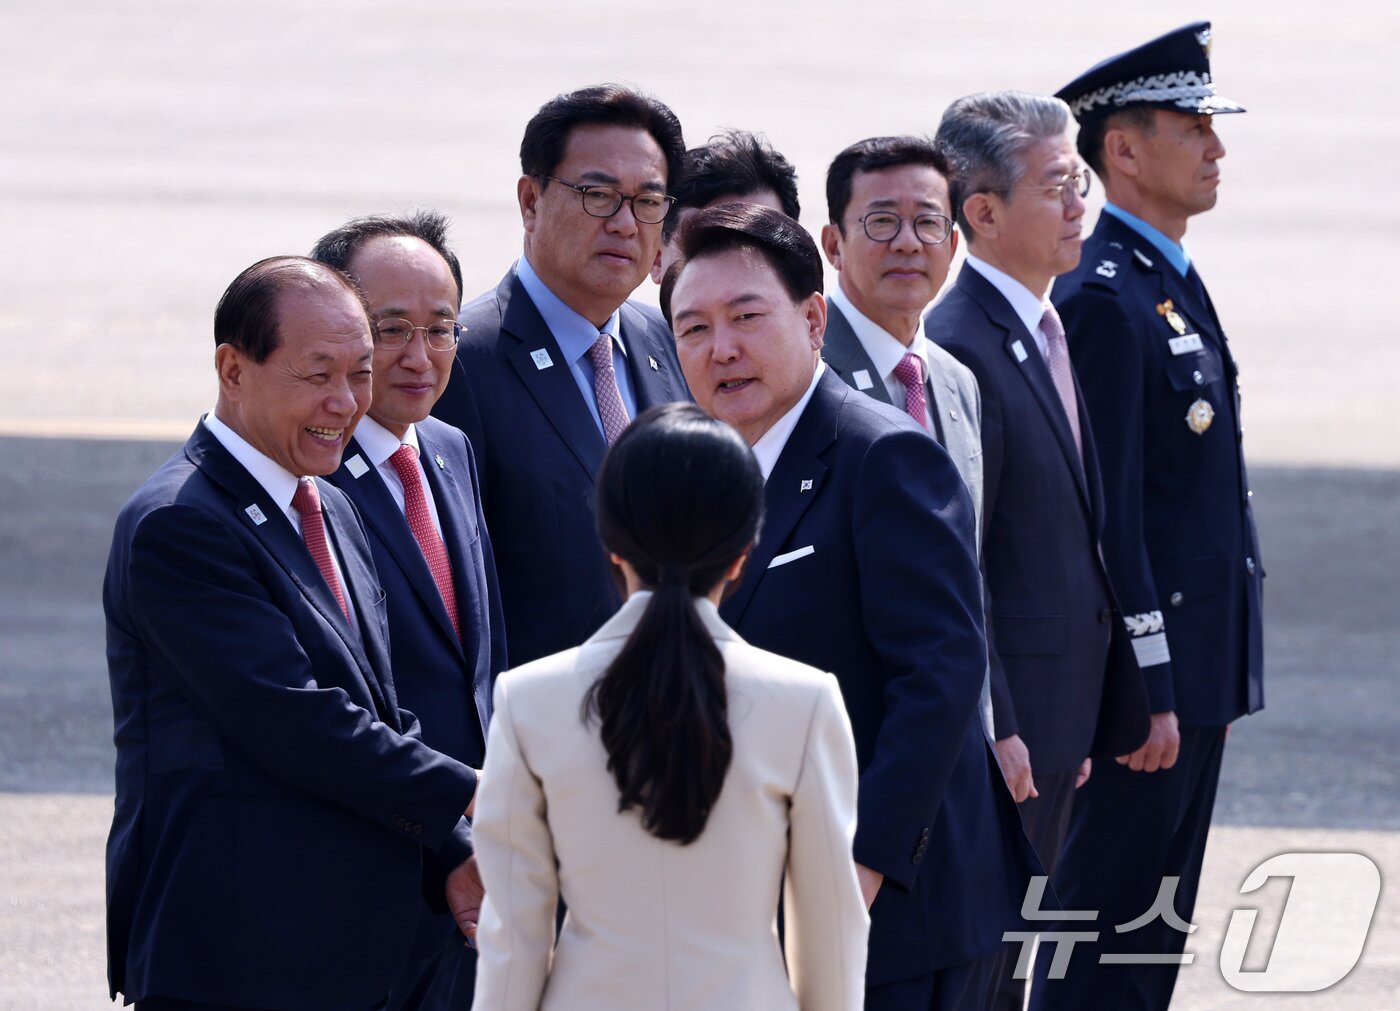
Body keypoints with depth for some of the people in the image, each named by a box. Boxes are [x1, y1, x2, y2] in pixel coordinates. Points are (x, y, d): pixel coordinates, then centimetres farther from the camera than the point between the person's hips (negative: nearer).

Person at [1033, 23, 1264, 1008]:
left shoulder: (1174, 286, 15)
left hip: (1199, 666, 10)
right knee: (1111, 927, -4)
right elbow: (1105, 513, -20)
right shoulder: (1106, 299, -17)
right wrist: (1145, 693, -21)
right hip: (1146, 668, -10)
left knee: (1156, 925, 14)